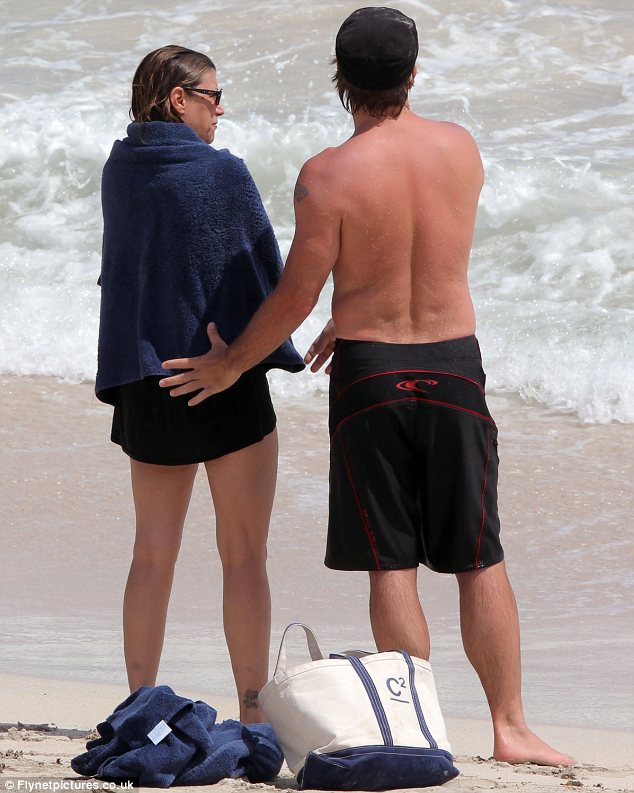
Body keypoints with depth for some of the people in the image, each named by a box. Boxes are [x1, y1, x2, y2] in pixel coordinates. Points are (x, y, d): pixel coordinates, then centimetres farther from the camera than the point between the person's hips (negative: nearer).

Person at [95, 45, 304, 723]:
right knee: (244, 557, 2)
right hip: (226, 384, -5)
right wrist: (273, 348, 13)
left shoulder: (118, 173, 4)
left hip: (142, 383, 5)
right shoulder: (223, 173, -12)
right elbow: (265, 270, -3)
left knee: (152, 555, 12)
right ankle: (252, 713, 3)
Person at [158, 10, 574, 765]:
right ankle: (510, 727, 7)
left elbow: (297, 294, -9)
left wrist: (230, 364, 6)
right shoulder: (460, 148, 0)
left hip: (369, 373, -2)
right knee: (479, 561, 8)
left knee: (391, 565, 4)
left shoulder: (328, 175, -13)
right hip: (453, 363, 2)